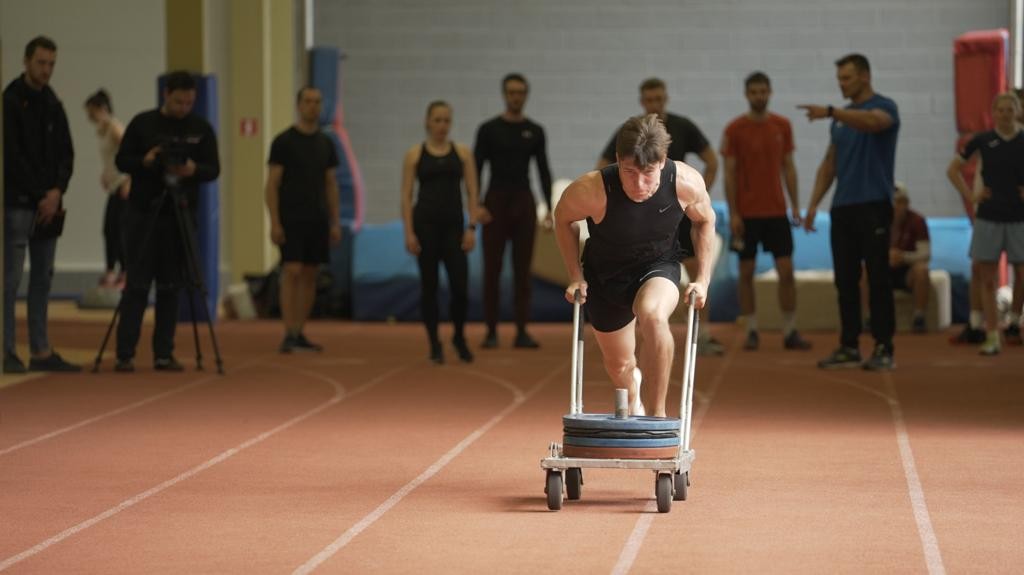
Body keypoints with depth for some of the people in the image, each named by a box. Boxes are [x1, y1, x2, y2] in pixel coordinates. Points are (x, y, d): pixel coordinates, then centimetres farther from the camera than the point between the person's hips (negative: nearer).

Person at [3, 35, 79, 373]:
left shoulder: (53, 104, 13)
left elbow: (66, 154, 12)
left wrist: (57, 191, -5)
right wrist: (40, 195, -12)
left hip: (48, 204, 7)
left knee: (42, 278, 8)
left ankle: (40, 351, 12)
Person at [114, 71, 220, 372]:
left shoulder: (201, 128, 5)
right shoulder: (142, 123, 1)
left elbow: (213, 169, 4)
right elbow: (122, 161, 2)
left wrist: (194, 170, -18)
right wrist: (144, 161, -18)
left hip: (180, 214, 2)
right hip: (143, 212, -2)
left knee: (170, 286, 3)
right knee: (137, 284, -4)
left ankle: (164, 354, 7)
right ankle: (124, 354, -3)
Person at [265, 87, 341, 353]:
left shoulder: (326, 143, 11)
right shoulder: (283, 141, -6)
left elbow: (331, 185, 14)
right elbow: (272, 184, -8)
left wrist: (335, 222, 8)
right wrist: (274, 223, -15)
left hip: (317, 221, 6)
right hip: (291, 219, -6)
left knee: (310, 275, 7)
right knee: (292, 272, -13)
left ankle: (300, 334, 13)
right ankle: (289, 335, -14)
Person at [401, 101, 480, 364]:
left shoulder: (462, 153, 7)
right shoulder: (415, 154, 4)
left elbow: (471, 192, 6)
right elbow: (406, 196, 2)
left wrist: (472, 227, -3)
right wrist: (409, 232, -6)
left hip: (453, 225, 1)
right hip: (425, 223, -1)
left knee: (460, 286, -7)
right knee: (429, 285, 1)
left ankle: (459, 337, 16)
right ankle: (434, 344, 11)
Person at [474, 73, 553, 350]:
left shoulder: (535, 131, 7)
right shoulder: (489, 129, -2)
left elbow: (544, 171, 8)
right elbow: (475, 169, -4)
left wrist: (550, 209, 1)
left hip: (524, 202, 2)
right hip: (496, 202, -2)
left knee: (523, 269, 2)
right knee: (492, 269, 0)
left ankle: (521, 331, 4)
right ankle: (491, 331, 6)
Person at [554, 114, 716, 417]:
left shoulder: (687, 184, -27)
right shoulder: (591, 190, -32)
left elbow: (704, 221, -3)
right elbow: (563, 219, -7)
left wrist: (703, 279, -4)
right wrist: (576, 277, -5)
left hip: (658, 267, -1)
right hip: (605, 274, 1)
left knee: (653, 315, -36)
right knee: (618, 364, 15)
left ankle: (659, 413, -22)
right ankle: (633, 402, 54)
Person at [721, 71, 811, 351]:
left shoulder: (782, 126, 5)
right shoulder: (734, 129, -4)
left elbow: (788, 167, 10)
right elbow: (729, 173, -4)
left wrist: (795, 206, 4)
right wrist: (733, 213, -10)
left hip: (776, 211, 2)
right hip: (747, 213, -2)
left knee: (786, 270, -1)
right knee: (746, 272, 3)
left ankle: (790, 331, 4)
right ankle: (751, 331, 10)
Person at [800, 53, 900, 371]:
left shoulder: (884, 107, -6)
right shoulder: (842, 118, 17)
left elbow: (871, 121, -31)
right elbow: (829, 164, 19)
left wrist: (830, 112, -43)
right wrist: (813, 205, 11)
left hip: (873, 206, -7)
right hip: (842, 208, 7)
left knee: (877, 280, -4)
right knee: (846, 281, 8)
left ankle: (883, 349, -1)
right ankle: (849, 347, 13)